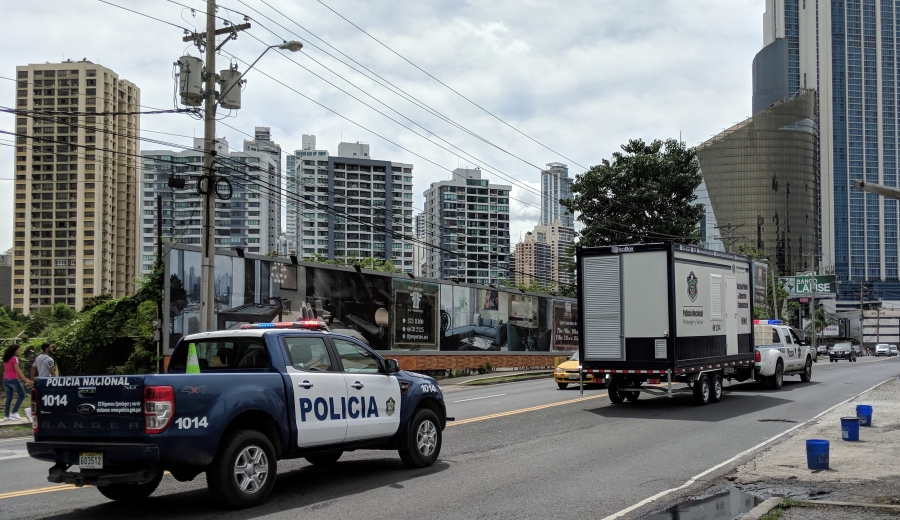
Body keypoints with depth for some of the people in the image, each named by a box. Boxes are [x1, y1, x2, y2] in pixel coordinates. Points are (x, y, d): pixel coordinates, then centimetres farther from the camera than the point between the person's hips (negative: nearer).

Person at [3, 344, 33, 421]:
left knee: (9, 398, 11)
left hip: (5, 380, 8)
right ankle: (14, 412, -2)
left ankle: (7, 416, 10)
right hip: (13, 380, -8)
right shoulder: (14, 358, -12)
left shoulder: (6, 359, 11)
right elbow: (18, 371, -15)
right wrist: (26, 380, -15)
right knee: (21, 395, 4)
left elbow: (5, 370, 14)